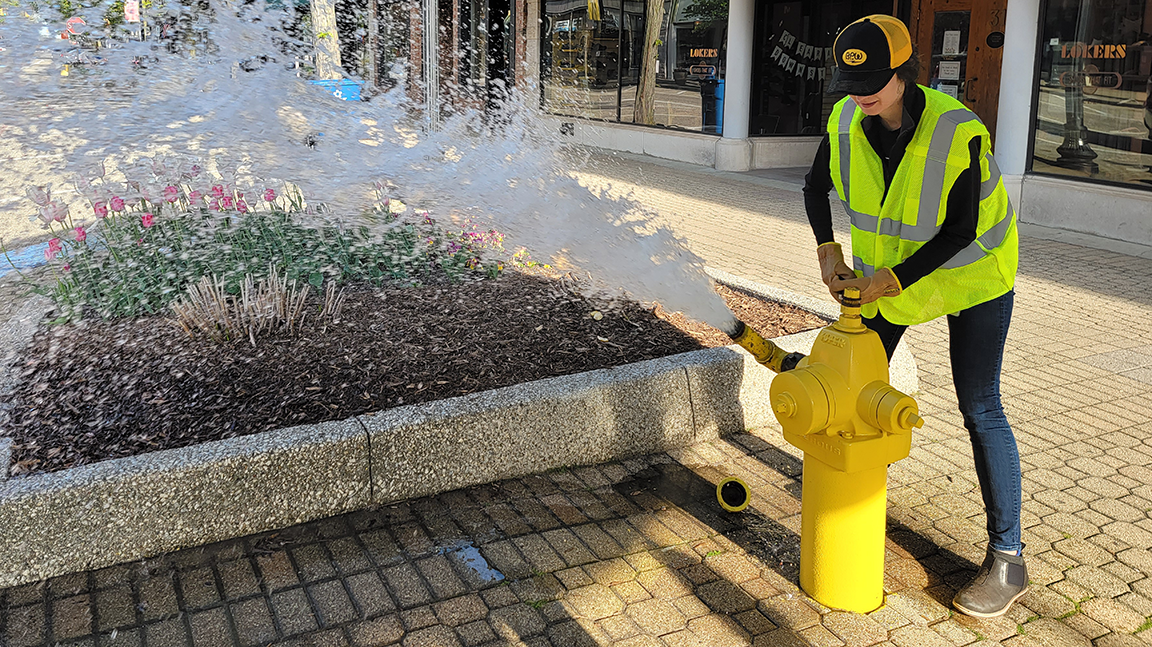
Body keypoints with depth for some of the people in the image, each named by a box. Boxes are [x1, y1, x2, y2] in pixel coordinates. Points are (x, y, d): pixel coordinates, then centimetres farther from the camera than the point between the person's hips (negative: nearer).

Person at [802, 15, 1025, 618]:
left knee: (979, 409, -7)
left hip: (971, 271, -5)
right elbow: (815, 185, 4)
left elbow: (960, 232, -24)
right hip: (887, 268, 6)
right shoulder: (847, 121, -15)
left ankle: (1007, 557, 5)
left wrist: (892, 282, -24)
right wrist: (828, 250, -6)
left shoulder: (958, 132, -31)